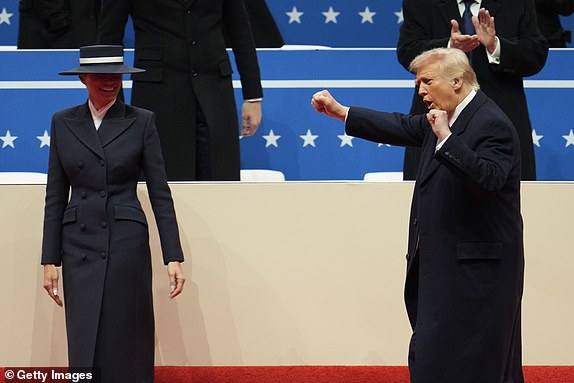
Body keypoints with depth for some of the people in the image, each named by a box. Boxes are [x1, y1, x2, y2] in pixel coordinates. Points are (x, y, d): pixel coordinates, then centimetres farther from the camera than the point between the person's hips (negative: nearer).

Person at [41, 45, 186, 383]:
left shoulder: (141, 122, 2)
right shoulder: (63, 123, 8)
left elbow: (160, 193, 1)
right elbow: (55, 196, 9)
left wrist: (174, 257, -4)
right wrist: (50, 260, 4)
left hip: (127, 243, -2)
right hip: (79, 246, 2)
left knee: (125, 347, -2)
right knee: (84, 346, 0)